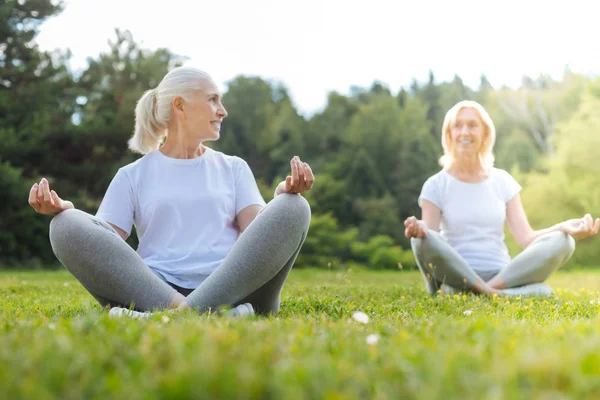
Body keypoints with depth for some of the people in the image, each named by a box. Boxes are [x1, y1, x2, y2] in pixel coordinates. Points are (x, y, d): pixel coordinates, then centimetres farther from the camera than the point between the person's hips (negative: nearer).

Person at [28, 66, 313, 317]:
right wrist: (63, 208, -11)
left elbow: (256, 232, 8)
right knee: (68, 227, -21)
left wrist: (283, 194, -13)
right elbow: (100, 245, 8)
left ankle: (182, 313, -37)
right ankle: (192, 312, -41)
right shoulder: (133, 176, 20)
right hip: (153, 291, -1)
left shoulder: (234, 168, 24)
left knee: (293, 209, -21)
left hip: (230, 290, 1)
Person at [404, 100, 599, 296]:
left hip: (503, 275, 3)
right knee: (422, 240, -33)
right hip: (457, 276, -3)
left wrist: (563, 227, -17)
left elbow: (525, 237, 1)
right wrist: (417, 230, -31)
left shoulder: (502, 181, 11)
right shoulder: (436, 185, 3)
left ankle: (487, 290, -26)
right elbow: (428, 244, -7)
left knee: (562, 242, -20)